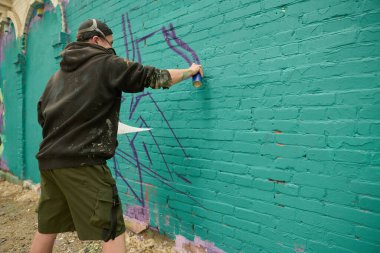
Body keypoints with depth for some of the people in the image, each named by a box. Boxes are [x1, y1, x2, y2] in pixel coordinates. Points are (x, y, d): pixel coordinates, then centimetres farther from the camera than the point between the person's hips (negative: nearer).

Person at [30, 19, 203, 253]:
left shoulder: (58, 74, 18)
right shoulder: (108, 64, -2)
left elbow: (42, 114, 20)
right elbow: (155, 77, 0)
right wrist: (191, 70, 14)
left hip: (49, 160, 8)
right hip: (82, 162, -8)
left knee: (48, 227, 22)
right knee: (112, 230, -1)